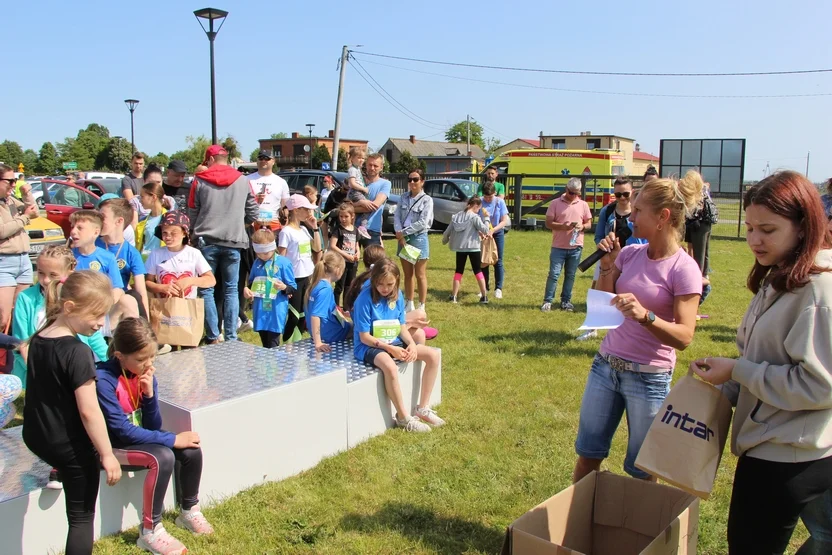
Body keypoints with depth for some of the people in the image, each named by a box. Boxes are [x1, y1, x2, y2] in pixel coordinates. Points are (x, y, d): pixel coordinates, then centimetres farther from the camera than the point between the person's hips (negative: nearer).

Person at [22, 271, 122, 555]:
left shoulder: (37, 339, -1)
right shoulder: (78, 352, -25)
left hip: (35, 437, 7)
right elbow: (89, 411, -25)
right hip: (71, 446, -7)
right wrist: (107, 455, -17)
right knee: (82, 517, 8)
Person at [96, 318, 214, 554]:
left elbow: (153, 426, -5)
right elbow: (122, 430, -26)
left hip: (138, 437, 7)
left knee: (191, 450, -11)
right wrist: (173, 439, -25)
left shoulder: (145, 373, -6)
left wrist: (150, 394, -22)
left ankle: (189, 511, 15)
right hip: (111, 446, -6)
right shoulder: (104, 379, -25)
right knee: (163, 457, -29)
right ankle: (150, 532, -12)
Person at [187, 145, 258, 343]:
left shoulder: (200, 180, 1)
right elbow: (253, 214, 6)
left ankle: (213, 336, 6)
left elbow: (191, 214, 4)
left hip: (207, 241, -1)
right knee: (231, 290, 9)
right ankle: (231, 337, 7)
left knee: (206, 289, 8)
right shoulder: (243, 180, 4)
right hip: (233, 242, 1)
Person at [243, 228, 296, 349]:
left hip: (276, 311, -5)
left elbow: (294, 288, -8)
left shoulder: (283, 263, -9)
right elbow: (251, 282, 21)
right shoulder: (257, 263, 8)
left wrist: (284, 287, -29)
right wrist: (246, 289, -1)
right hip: (259, 310, 6)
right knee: (265, 344, 15)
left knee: (273, 347, -2)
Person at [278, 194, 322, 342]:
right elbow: (281, 257, -13)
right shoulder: (286, 232, -13)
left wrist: (315, 227, 6)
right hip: (294, 278, -8)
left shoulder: (304, 229, 9)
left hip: (307, 276, 8)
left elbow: (317, 249, 13)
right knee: (294, 315, -2)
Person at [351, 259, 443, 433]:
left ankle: (423, 408, 2)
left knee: (433, 355, -6)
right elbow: (364, 337, -16)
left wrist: (412, 345, -12)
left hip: (394, 343, 7)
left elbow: (402, 327, 7)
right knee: (390, 366, -39)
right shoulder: (365, 299, -17)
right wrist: (389, 348, -24)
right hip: (369, 346, -7)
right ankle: (403, 417, -18)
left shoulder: (397, 296, 1)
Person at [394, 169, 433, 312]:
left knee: (420, 275, 1)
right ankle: (409, 305, 23)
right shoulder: (404, 197, 7)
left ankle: (421, 307, 9)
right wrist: (399, 234, -13)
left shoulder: (427, 200, -8)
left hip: (419, 238, -5)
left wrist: (404, 232, -12)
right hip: (403, 238, 5)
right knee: (407, 274, 13)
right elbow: (397, 217, 2)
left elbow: (423, 223, -15)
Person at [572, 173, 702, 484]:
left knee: (641, 471, 10)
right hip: (605, 366, 5)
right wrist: (607, 266, -5)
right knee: (587, 455, 15)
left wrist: (645, 315, -33)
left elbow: (684, 337, -18)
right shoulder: (629, 254, 2)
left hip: (649, 379, -5)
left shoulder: (684, 269, -14)